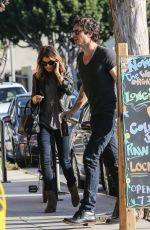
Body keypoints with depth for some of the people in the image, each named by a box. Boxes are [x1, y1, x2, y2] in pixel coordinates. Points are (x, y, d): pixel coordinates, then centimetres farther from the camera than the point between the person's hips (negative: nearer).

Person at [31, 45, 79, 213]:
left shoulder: (64, 75, 4)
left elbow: (69, 89, -17)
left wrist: (57, 73, -12)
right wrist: (34, 100, -9)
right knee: (46, 161, -11)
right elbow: (33, 103, 14)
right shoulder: (38, 78, 7)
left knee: (65, 160, 5)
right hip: (44, 123, 1)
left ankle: (73, 189, 32)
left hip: (62, 122, -1)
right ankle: (51, 200, -13)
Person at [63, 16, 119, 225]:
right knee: (113, 160, 11)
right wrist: (73, 111, 26)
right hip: (97, 114, 8)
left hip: (109, 112, -8)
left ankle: (88, 210, -17)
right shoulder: (80, 59, 14)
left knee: (91, 157, -15)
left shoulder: (105, 54, -11)